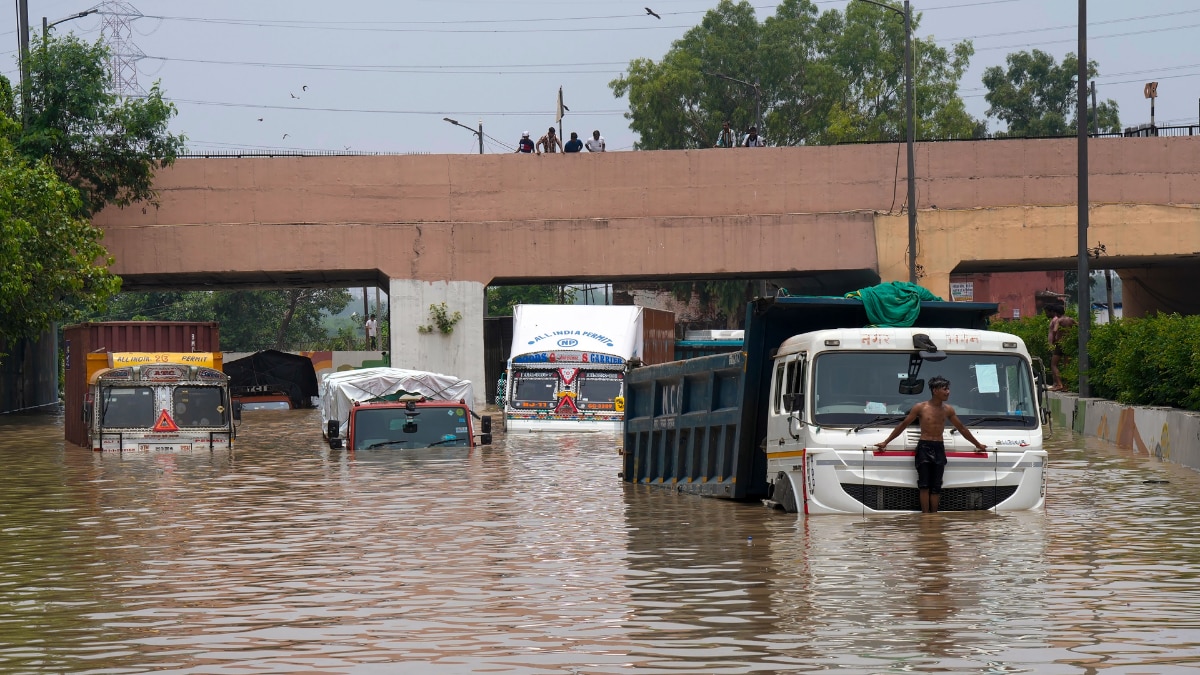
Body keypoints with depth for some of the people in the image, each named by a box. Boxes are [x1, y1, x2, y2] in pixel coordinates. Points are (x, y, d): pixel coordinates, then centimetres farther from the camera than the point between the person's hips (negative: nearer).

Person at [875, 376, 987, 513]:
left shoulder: (948, 409, 8)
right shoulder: (920, 408, -2)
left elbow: (962, 428, 20)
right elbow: (903, 425, 3)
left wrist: (977, 444, 26)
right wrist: (886, 442, 3)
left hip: (939, 449, 3)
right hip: (924, 447, -3)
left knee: (936, 488, 0)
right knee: (924, 486, -7)